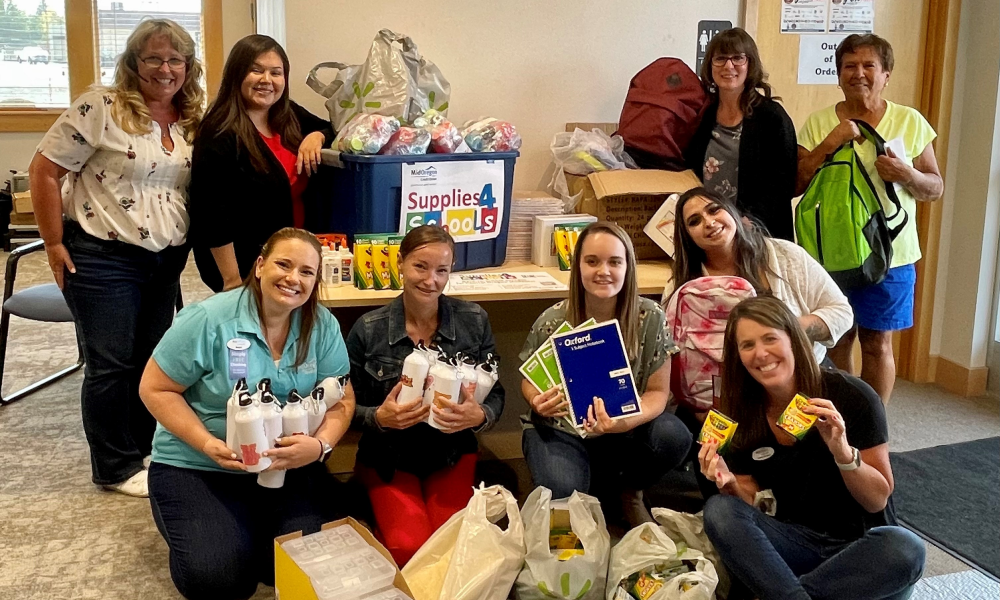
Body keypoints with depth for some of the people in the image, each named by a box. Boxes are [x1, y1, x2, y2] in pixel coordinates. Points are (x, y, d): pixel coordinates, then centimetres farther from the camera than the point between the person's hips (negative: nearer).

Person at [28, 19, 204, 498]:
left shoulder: (192, 121, 6)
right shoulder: (101, 109, -13)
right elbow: (43, 171, -10)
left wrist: (183, 244, 9)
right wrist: (54, 245, -10)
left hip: (167, 261, 6)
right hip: (104, 259, -6)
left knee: (152, 359, 15)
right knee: (111, 364, 3)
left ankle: (144, 449, 32)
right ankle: (117, 468, 18)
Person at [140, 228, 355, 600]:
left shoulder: (323, 326, -5)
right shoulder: (208, 320, -15)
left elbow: (341, 400, -1)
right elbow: (155, 389, -9)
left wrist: (320, 444, -23)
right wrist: (208, 444, -22)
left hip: (289, 468, 3)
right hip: (196, 467, -3)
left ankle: (254, 529, 16)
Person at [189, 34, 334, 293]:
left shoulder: (289, 116, 4)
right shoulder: (219, 135, -18)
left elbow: (329, 128, 22)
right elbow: (214, 216, -22)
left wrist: (316, 136, -3)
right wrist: (233, 281, -23)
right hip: (246, 268, -7)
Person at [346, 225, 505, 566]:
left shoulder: (474, 321, -7)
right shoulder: (368, 330, -11)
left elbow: (495, 395, -1)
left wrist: (479, 416, -24)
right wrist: (380, 417, -24)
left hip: (452, 455, 1)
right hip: (388, 458, -1)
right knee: (408, 548, -20)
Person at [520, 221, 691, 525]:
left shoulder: (650, 318, -13)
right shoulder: (552, 322, -14)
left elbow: (658, 392, -9)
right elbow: (530, 382, 2)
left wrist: (626, 422, -32)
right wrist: (538, 401, -24)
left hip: (626, 426, 1)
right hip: (562, 429, -1)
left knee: (675, 437, -29)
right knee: (563, 489, -31)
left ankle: (628, 490, 3)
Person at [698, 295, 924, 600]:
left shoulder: (853, 397, -15)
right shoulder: (741, 414, -5)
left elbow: (877, 501, -11)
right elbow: (749, 507, 1)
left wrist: (842, 451, -30)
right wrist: (729, 484, -22)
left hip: (859, 542, -2)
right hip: (795, 542, 2)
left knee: (905, 549, -35)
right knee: (719, 509, -24)